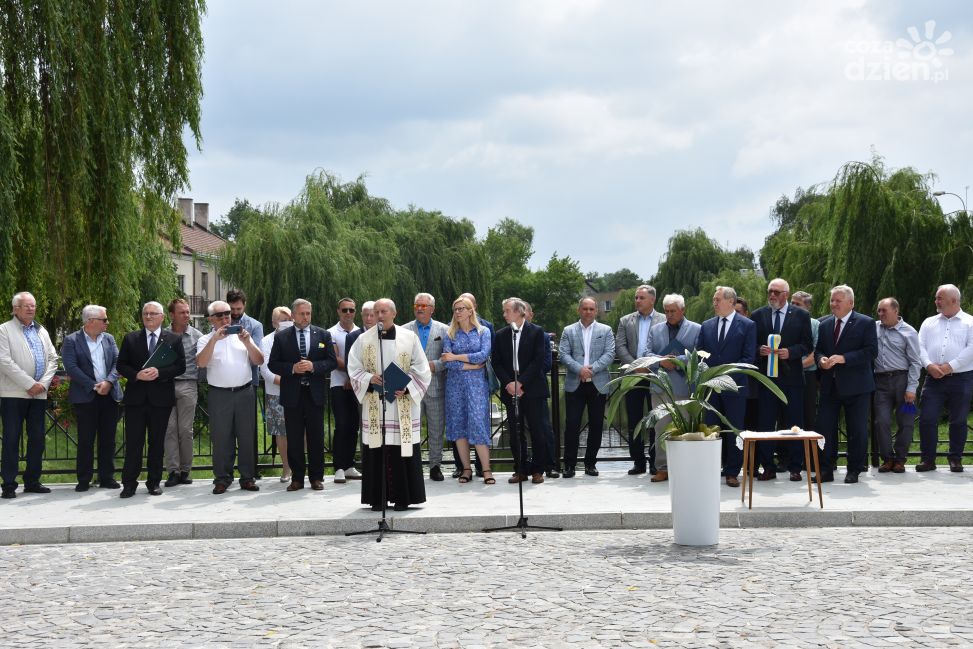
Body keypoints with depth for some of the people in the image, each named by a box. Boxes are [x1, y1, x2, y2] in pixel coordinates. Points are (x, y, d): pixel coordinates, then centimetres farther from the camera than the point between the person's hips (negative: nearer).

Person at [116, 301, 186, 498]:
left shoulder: (173, 340, 6)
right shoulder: (130, 338, 9)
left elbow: (180, 366, -1)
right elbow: (121, 365, 6)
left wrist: (159, 372, -15)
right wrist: (137, 375, -12)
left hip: (161, 398, 0)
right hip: (135, 398, 0)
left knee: (157, 442, 6)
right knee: (133, 442, -1)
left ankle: (154, 483, 14)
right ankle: (129, 483, 4)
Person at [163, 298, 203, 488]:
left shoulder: (196, 335, 4)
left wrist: (199, 381, 0)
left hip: (187, 386, -1)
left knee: (186, 429, 0)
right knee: (169, 429, -2)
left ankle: (186, 470, 9)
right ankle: (173, 471, 1)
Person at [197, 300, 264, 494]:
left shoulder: (242, 336, 13)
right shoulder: (206, 340, 7)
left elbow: (259, 361, 5)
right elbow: (201, 362, -12)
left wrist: (247, 342, -9)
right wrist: (215, 339, -19)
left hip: (244, 392, 2)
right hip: (219, 395, -2)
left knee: (247, 437, 4)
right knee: (221, 438, 0)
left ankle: (248, 478, 10)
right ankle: (222, 479, 7)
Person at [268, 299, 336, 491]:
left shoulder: (323, 335, 6)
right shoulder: (281, 337, 4)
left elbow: (332, 361, 3)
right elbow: (273, 364, 2)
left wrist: (314, 366, -14)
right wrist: (292, 368, -13)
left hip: (315, 394, 0)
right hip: (292, 394, 0)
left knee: (316, 438, 4)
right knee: (294, 439, 3)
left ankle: (316, 477, 12)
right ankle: (297, 478, 10)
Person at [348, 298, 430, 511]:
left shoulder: (409, 338, 3)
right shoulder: (364, 339, 6)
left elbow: (421, 369, 4)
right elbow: (354, 368, 7)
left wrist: (406, 387, -11)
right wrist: (369, 378, -11)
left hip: (402, 403, -1)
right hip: (374, 404, 1)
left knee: (403, 450, -2)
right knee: (376, 451, 0)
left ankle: (402, 497, 6)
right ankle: (378, 498, 6)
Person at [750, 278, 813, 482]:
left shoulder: (801, 316, 4)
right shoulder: (758, 316, 8)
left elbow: (807, 345, 2)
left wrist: (790, 352, -14)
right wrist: (759, 350, -12)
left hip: (791, 376, -1)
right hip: (765, 377, 1)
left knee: (793, 423, 2)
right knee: (765, 423, 2)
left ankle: (795, 467, 9)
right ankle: (768, 467, 8)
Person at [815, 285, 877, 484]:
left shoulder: (866, 323, -5)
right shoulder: (825, 324, 12)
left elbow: (871, 351, -13)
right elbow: (818, 349, 17)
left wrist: (843, 359, -20)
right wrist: (821, 360, -7)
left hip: (855, 386, -4)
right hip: (829, 385, 4)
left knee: (857, 431, 3)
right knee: (825, 428, 3)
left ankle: (854, 471, 13)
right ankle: (826, 469, 10)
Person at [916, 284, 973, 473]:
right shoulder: (929, 323, 14)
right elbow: (920, 346, 5)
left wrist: (951, 366, -15)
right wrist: (929, 365, -13)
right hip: (934, 379, 3)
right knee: (927, 419, -4)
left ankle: (956, 459, 16)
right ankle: (928, 459, 4)